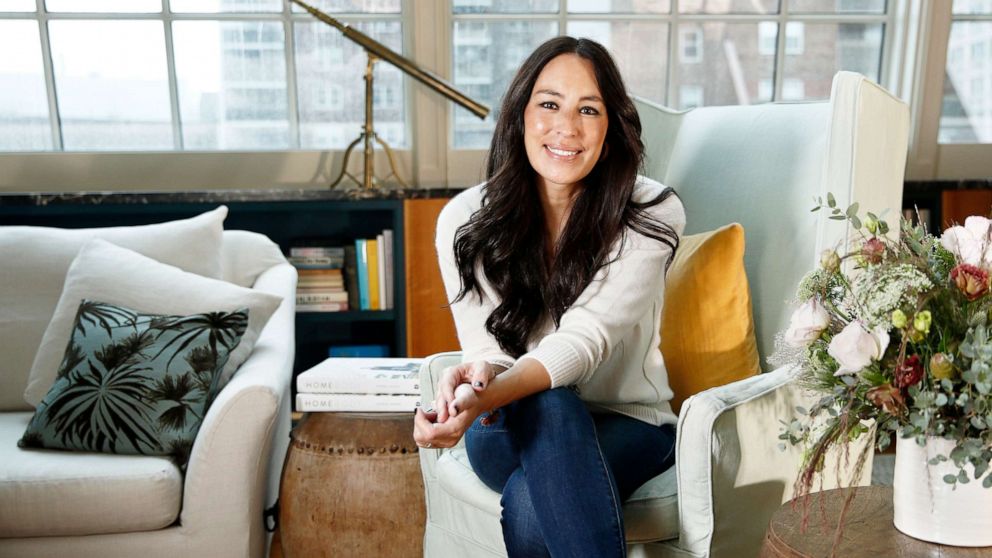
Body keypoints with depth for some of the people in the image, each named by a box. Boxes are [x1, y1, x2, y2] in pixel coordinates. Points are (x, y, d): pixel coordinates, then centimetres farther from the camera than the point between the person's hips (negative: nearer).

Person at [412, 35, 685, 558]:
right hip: (514, 431, 2)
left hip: (626, 422, -1)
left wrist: (490, 396, -43)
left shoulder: (652, 214, -13)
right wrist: (476, 378, -36)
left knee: (529, 508, -33)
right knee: (546, 405, -36)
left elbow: (587, 335, -25)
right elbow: (487, 349, -9)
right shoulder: (464, 220, -7)